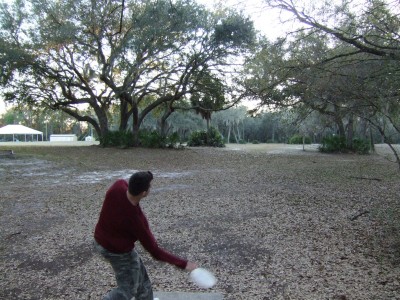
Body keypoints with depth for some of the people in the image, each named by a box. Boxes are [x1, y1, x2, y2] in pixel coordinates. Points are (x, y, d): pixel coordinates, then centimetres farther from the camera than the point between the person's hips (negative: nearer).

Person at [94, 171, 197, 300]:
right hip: (119, 252, -7)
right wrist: (184, 264, -20)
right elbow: (155, 252, -26)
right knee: (127, 290, 16)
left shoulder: (119, 185, -25)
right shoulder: (136, 221, -36)